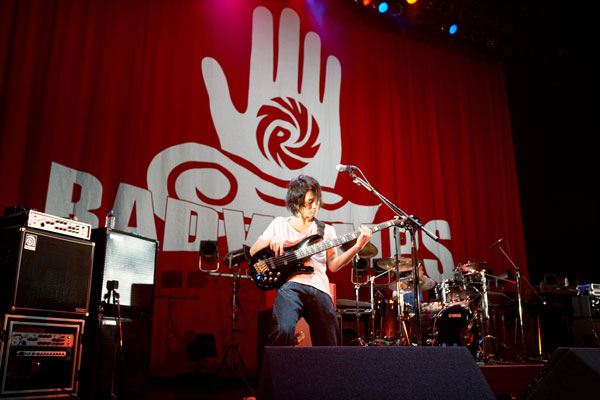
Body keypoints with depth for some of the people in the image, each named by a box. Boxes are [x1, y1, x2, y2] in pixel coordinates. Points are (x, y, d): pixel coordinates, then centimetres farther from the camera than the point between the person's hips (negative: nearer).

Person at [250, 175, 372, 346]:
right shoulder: (279, 224, 18)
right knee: (282, 331, -28)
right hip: (290, 284, -2)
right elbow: (252, 252, 16)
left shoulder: (325, 230, 22)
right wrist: (271, 241, -4)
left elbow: (333, 265, 14)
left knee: (329, 344, -3)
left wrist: (358, 246, 2)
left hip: (319, 288, 2)